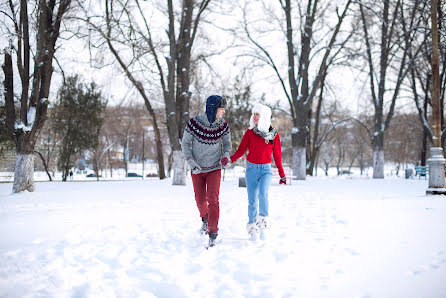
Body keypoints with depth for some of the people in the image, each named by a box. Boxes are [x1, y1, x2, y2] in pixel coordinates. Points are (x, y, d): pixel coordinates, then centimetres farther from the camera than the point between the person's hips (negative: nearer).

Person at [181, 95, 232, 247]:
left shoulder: (223, 125, -9)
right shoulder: (194, 123, -17)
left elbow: (227, 143, 7)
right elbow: (185, 143, -6)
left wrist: (226, 156, -13)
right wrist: (191, 163, -15)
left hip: (214, 168, 0)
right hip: (197, 169, 0)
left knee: (213, 199, -13)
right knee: (200, 200, 9)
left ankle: (213, 233, -8)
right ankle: (205, 219, 42)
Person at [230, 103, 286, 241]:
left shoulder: (274, 134, 2)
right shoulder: (250, 132, 1)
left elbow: (277, 155, 8)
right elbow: (241, 150, 0)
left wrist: (282, 174, 10)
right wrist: (229, 160, -17)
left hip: (266, 169, -1)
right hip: (252, 168, 1)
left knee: (263, 193, -26)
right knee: (252, 200, 1)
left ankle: (262, 224, -13)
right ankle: (252, 227, 18)